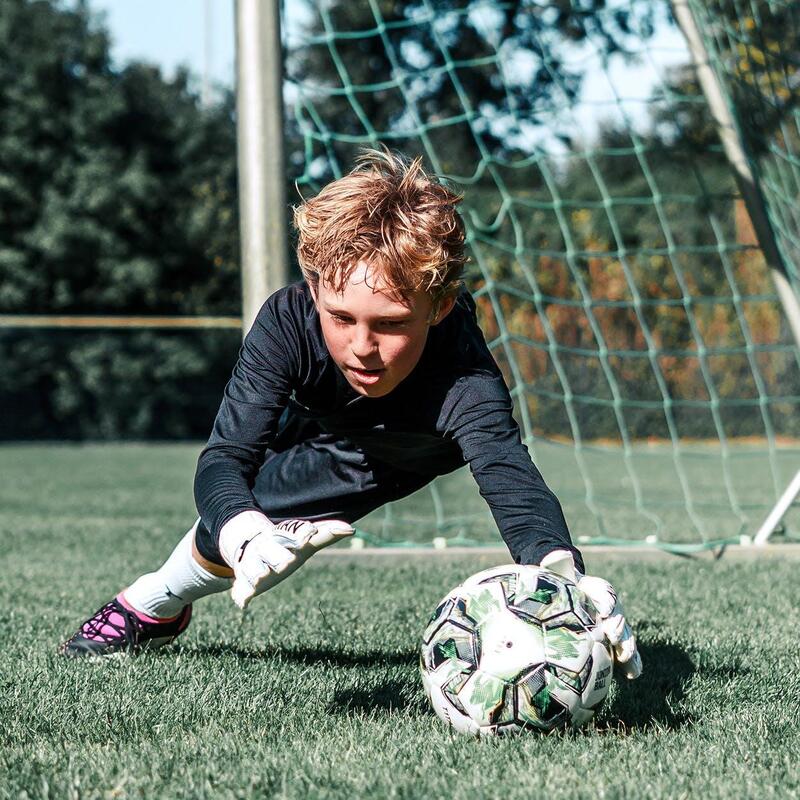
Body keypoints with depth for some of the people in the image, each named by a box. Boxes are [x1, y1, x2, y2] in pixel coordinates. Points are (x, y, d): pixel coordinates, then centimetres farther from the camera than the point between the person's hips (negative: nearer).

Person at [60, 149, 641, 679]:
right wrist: (250, 539, -67)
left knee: (242, 519, -11)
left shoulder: (463, 382, -49)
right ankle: (149, 606, 50)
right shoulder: (290, 320, -42)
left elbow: (508, 474, -66)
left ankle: (156, 605, 22)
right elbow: (224, 460, -44)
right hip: (305, 411, 2)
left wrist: (562, 571, -88)